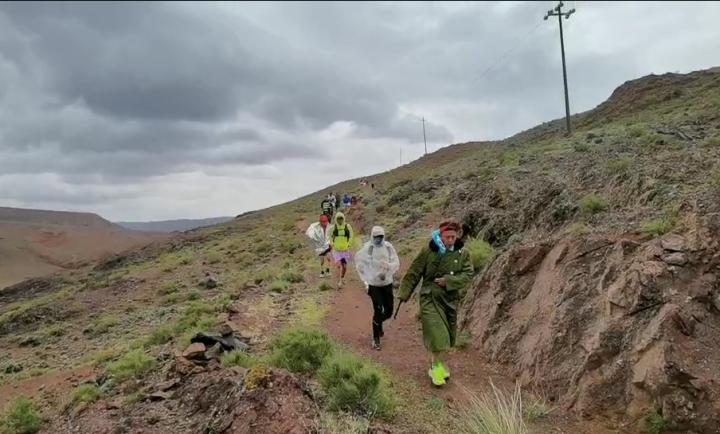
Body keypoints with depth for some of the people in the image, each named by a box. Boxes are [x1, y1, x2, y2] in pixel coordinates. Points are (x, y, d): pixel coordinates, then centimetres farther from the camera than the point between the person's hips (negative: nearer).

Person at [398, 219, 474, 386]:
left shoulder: (462, 254, 1)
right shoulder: (428, 252, -8)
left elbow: (468, 274, -7)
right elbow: (413, 273, -3)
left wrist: (448, 281, -19)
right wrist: (404, 293, -3)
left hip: (451, 299, 4)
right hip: (430, 298, -4)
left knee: (447, 334, 13)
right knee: (436, 334, -12)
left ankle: (435, 361, 36)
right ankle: (436, 366, 9)